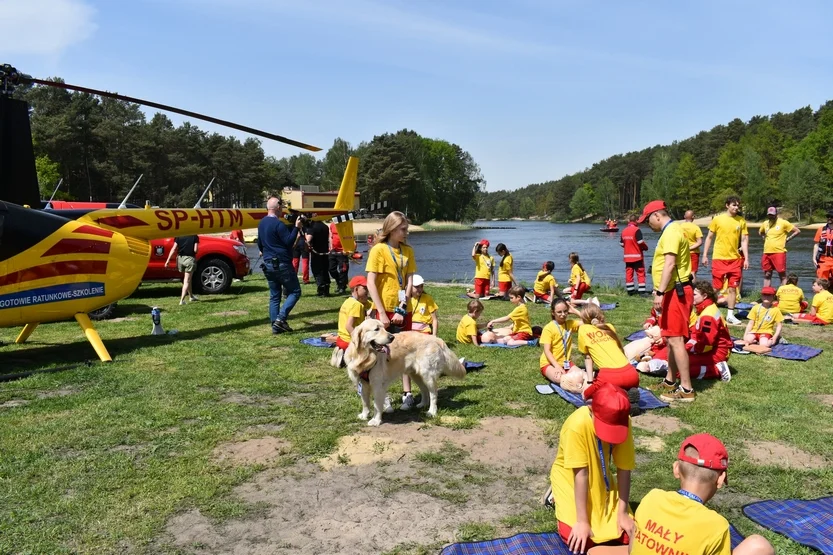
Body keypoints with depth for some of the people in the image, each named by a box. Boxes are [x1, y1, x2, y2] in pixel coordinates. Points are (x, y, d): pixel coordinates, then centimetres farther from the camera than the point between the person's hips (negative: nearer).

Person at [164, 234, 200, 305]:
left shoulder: (179, 236, 3)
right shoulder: (195, 236, -5)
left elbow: (174, 249, -3)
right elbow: (195, 250, -10)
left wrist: (168, 259, -3)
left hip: (180, 258, 4)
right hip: (190, 259, -4)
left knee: (187, 279, 22)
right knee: (187, 280, 1)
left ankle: (191, 296, 35)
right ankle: (182, 300, -6)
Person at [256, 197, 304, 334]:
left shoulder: (261, 223, 11)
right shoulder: (278, 224, -16)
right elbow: (289, 242, -17)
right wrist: (296, 228, -14)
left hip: (268, 264, 8)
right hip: (282, 264, -8)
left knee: (274, 296, 11)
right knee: (295, 292, 2)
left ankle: (275, 325, 9)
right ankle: (281, 318, -11)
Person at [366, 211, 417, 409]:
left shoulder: (408, 250, 5)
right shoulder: (378, 250, -9)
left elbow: (410, 282, 0)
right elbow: (370, 283, -13)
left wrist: (402, 309, -11)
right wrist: (382, 313, -17)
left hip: (403, 310, 4)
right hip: (385, 310, -4)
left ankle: (407, 394, 15)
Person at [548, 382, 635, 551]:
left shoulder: (622, 423, -23)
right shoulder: (578, 425, -36)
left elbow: (624, 469, -15)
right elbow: (581, 474, -32)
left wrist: (623, 513, -14)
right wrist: (582, 521, -27)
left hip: (601, 479, 4)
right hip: (570, 479, -4)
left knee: (626, 536, -6)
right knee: (581, 540, -19)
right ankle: (558, 498, 10)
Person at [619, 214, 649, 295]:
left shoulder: (624, 230, 5)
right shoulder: (637, 230, -13)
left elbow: (621, 243, 10)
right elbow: (641, 242, -16)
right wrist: (646, 247, 4)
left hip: (627, 256, 6)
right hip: (637, 256, -5)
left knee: (629, 273, 8)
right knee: (640, 273, 0)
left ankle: (630, 290, 12)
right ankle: (642, 291, -3)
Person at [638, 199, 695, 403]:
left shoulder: (671, 232, -15)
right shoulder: (671, 231, 18)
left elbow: (669, 264, -24)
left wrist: (659, 292, -27)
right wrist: (662, 291, 22)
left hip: (676, 292, -11)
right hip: (673, 292, 11)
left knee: (675, 340, -10)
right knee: (671, 339, 17)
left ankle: (686, 389, -6)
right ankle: (670, 381, 28)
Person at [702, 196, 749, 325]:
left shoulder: (741, 221, 4)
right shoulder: (718, 219, -1)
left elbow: (744, 240, 5)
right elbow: (709, 237, 4)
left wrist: (746, 258, -1)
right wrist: (705, 255, 0)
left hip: (735, 259, 2)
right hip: (719, 258, -2)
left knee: (733, 288, 5)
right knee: (715, 287, 2)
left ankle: (730, 315, 14)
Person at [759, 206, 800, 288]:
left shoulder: (783, 223, -3)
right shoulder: (765, 223, 11)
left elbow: (797, 231, 0)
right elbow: (760, 232, 31)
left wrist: (787, 239, -2)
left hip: (779, 252, -5)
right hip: (766, 253, 5)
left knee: (782, 275, -3)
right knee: (767, 275, 9)